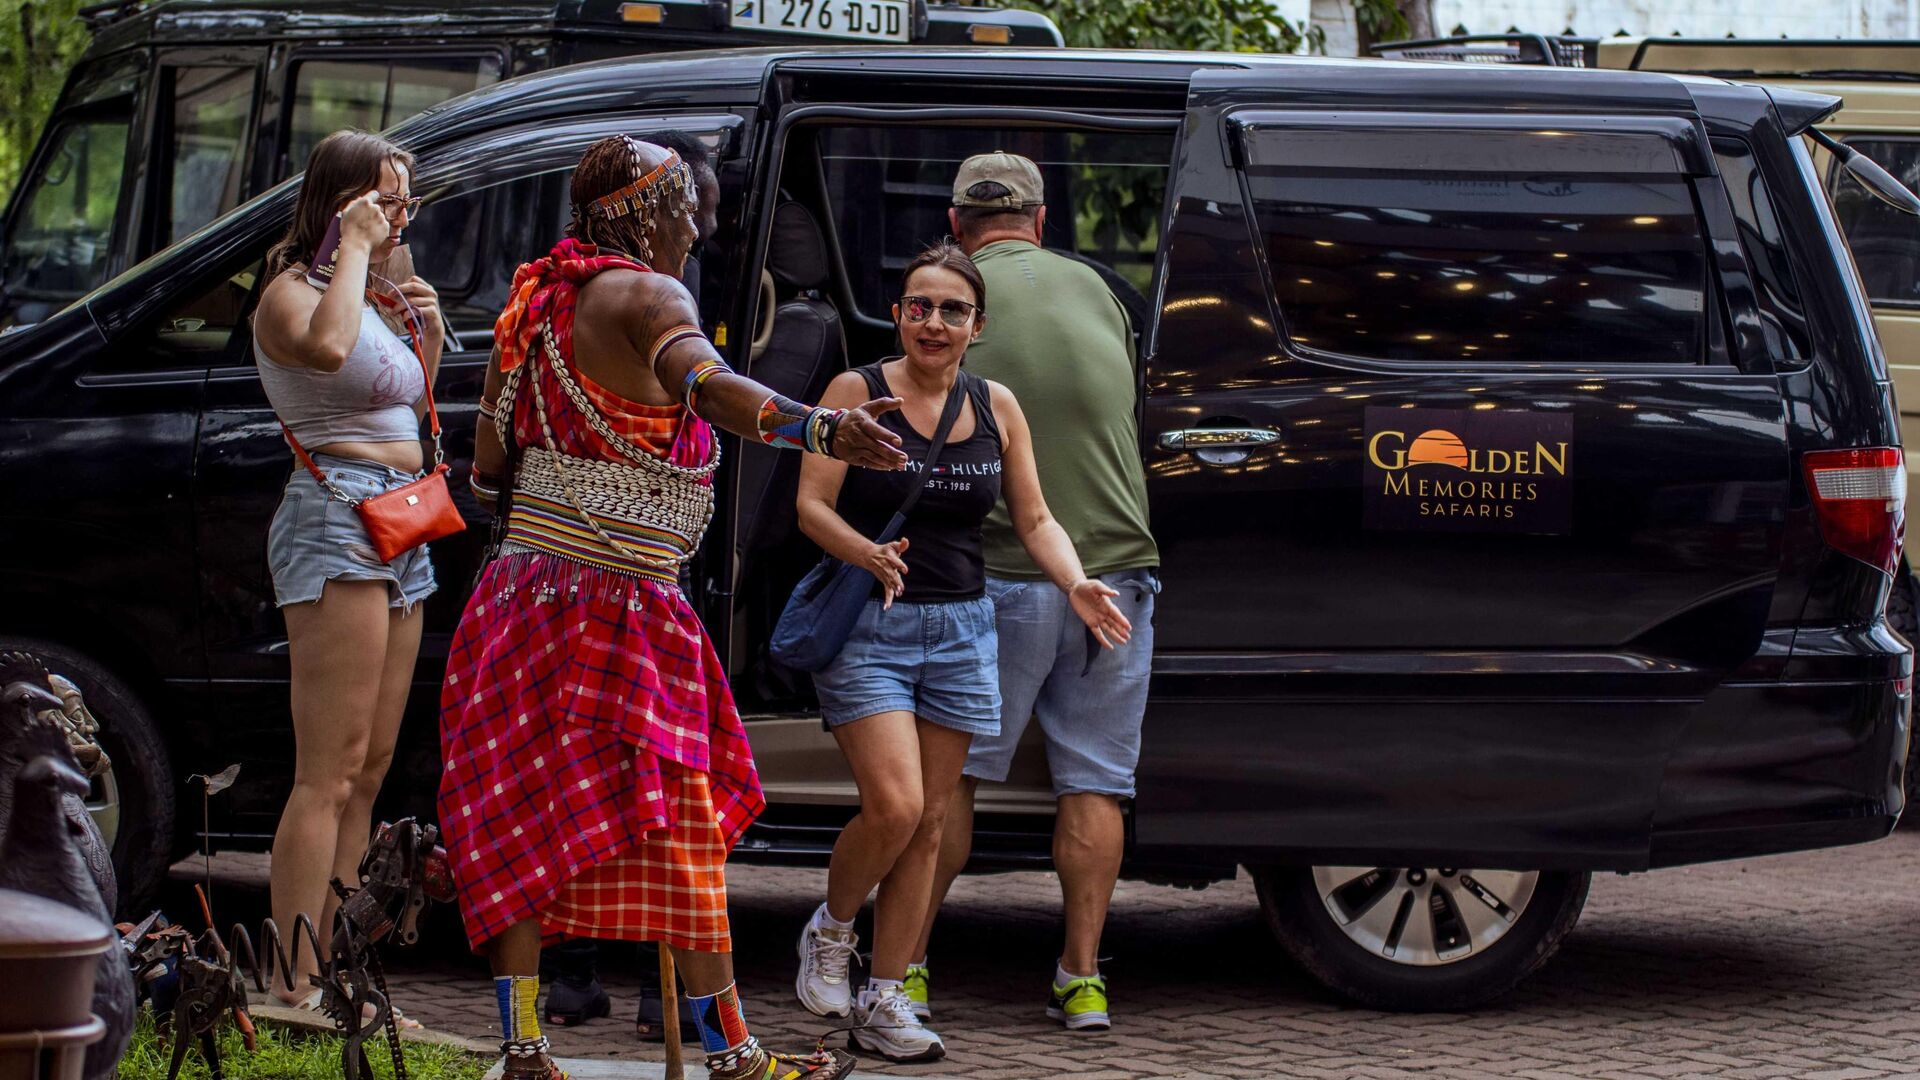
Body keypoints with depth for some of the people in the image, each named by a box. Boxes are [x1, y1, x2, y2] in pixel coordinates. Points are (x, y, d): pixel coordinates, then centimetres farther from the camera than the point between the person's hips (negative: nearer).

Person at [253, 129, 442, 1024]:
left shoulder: (371, 297, 19)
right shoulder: (292, 294, -8)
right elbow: (325, 348, -33)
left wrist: (428, 333, 13)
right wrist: (354, 249, -19)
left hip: (400, 531, 10)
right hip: (337, 516, -10)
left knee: (369, 768, 10)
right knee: (328, 772, -14)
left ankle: (324, 971, 14)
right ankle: (293, 988, -16)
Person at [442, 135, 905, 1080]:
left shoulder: (535, 300, 12)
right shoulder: (645, 297, -12)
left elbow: (488, 469, 15)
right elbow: (706, 383, -34)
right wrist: (823, 429, -49)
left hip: (525, 588, 7)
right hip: (617, 610, -7)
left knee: (524, 827, 5)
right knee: (675, 829, 0)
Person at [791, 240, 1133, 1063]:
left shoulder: (996, 408, 6)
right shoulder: (857, 392, -5)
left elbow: (1034, 520, 11)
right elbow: (811, 505, -9)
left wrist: (1075, 584, -8)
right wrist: (868, 554, -28)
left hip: (959, 631, 4)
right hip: (866, 627, -4)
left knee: (928, 823, 5)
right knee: (894, 807, -17)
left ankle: (883, 1000, 13)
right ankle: (829, 932, 12)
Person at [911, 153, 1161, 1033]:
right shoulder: (1091, 287, 10)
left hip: (1002, 574, -2)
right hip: (1116, 566, 3)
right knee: (1093, 784, 7)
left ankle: (905, 967, 7)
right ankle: (1082, 981, 5)